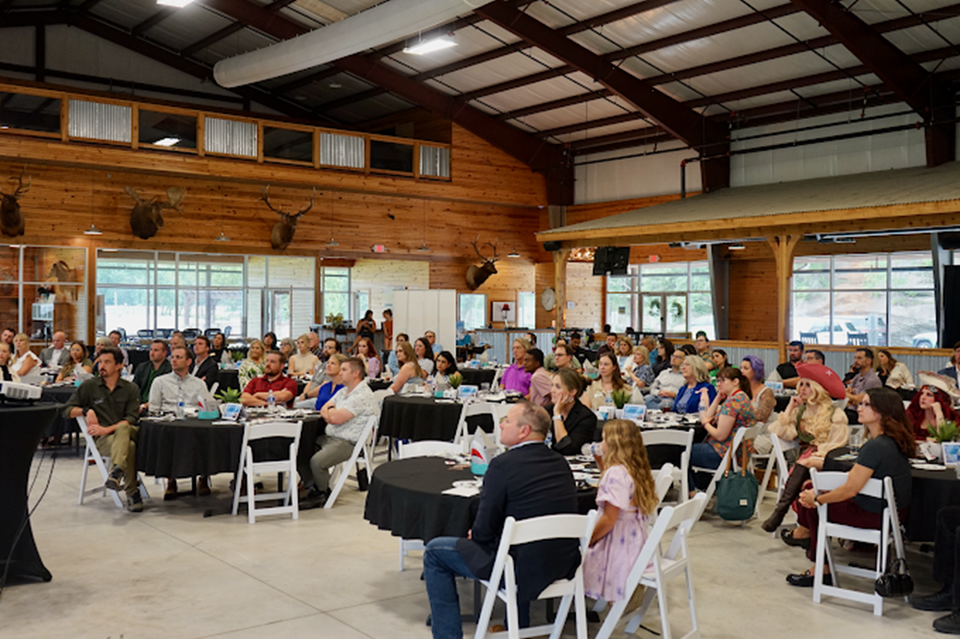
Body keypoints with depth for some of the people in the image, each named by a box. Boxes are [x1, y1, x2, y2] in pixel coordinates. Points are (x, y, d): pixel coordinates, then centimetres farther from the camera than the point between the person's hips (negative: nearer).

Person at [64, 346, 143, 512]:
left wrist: (107, 429, -17)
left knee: (122, 428, -38)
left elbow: (132, 418, -2)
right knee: (129, 446, -36)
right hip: (101, 439, -1)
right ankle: (132, 493, -35)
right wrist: (86, 410, -12)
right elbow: (67, 410, 9)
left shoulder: (131, 389, 11)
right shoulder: (89, 386, 12)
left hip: (128, 432, 1)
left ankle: (116, 472, -53)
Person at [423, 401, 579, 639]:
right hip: (563, 565, 7)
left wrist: (475, 535, 10)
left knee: (434, 552, 10)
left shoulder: (503, 464, -16)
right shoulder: (561, 463, 5)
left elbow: (484, 529, -14)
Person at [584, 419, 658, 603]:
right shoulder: (634, 469, 6)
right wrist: (602, 464, 18)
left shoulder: (616, 472, -21)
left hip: (619, 544, -9)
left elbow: (609, 519, -22)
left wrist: (588, 540, -10)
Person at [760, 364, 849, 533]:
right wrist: (790, 408, 4)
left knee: (803, 464, -35)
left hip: (824, 460, -4)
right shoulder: (800, 410, 18)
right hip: (804, 454, 4)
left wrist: (817, 455, -19)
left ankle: (781, 509, -40)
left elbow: (836, 444, -6)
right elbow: (782, 433, 5)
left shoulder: (835, 414, 3)